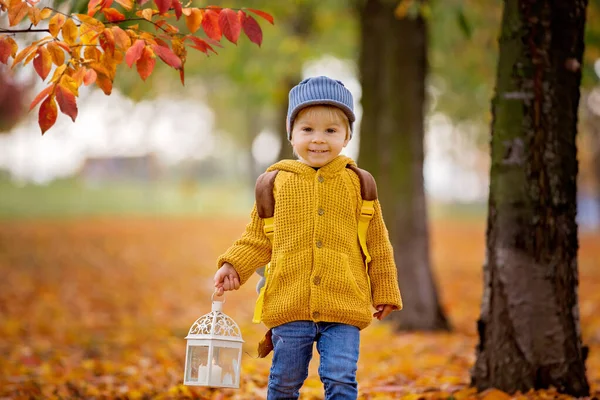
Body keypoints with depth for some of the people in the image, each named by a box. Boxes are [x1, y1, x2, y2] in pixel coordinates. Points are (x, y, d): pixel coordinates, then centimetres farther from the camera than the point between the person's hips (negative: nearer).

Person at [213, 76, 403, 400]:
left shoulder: (357, 183, 4)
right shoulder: (276, 182, 4)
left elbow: (377, 242, 10)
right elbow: (258, 238, 11)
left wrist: (384, 291, 12)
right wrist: (233, 265, -4)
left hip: (344, 306, -1)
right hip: (289, 304, 1)